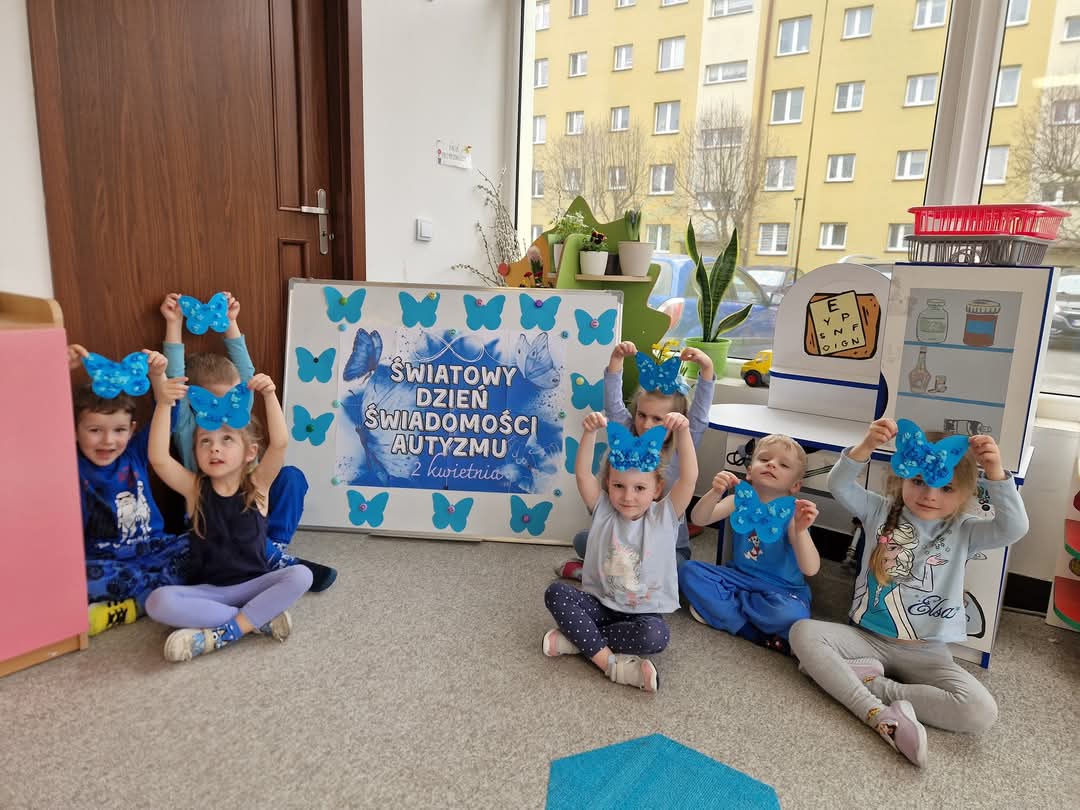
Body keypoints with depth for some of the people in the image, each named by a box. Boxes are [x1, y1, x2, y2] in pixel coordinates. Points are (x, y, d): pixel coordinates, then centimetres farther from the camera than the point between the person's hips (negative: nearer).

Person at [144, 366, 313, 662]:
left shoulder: (257, 485, -4)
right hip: (208, 591, 1)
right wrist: (163, 404, -29)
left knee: (301, 575, -28)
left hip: (253, 585, -1)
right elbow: (158, 458, -19)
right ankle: (261, 619, -22)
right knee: (158, 602, -28)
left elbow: (280, 443, -21)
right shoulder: (195, 488, -2)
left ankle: (224, 633, -24)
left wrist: (270, 395, -32)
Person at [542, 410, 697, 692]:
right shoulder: (603, 510, -4)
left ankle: (576, 638, -19)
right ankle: (611, 662, -26)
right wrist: (589, 432, -32)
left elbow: (689, 478, -21)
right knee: (555, 592, -23)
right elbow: (582, 474, -18)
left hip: (645, 612, -2)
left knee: (656, 636, -34)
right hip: (600, 604, 2)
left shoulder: (665, 515, -7)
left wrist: (683, 432, -34)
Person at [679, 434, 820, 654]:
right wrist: (715, 493, -33)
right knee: (689, 571, -15)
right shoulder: (741, 499, -5)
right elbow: (698, 519, -15)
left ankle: (721, 606, -13)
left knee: (791, 613, -35)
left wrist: (801, 530, -41)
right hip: (738, 576, 5)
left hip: (780, 588, -4)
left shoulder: (792, 513, -15)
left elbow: (810, 569, -23)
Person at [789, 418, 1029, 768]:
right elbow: (839, 486, -14)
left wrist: (996, 473, -32)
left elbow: (1013, 528, -18)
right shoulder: (881, 511, 1)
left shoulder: (963, 531, -1)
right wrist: (866, 446, -32)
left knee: (981, 712, -25)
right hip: (867, 638, 1)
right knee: (803, 631, -24)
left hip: (927, 653, 0)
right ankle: (881, 716, -30)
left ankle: (870, 682, -12)